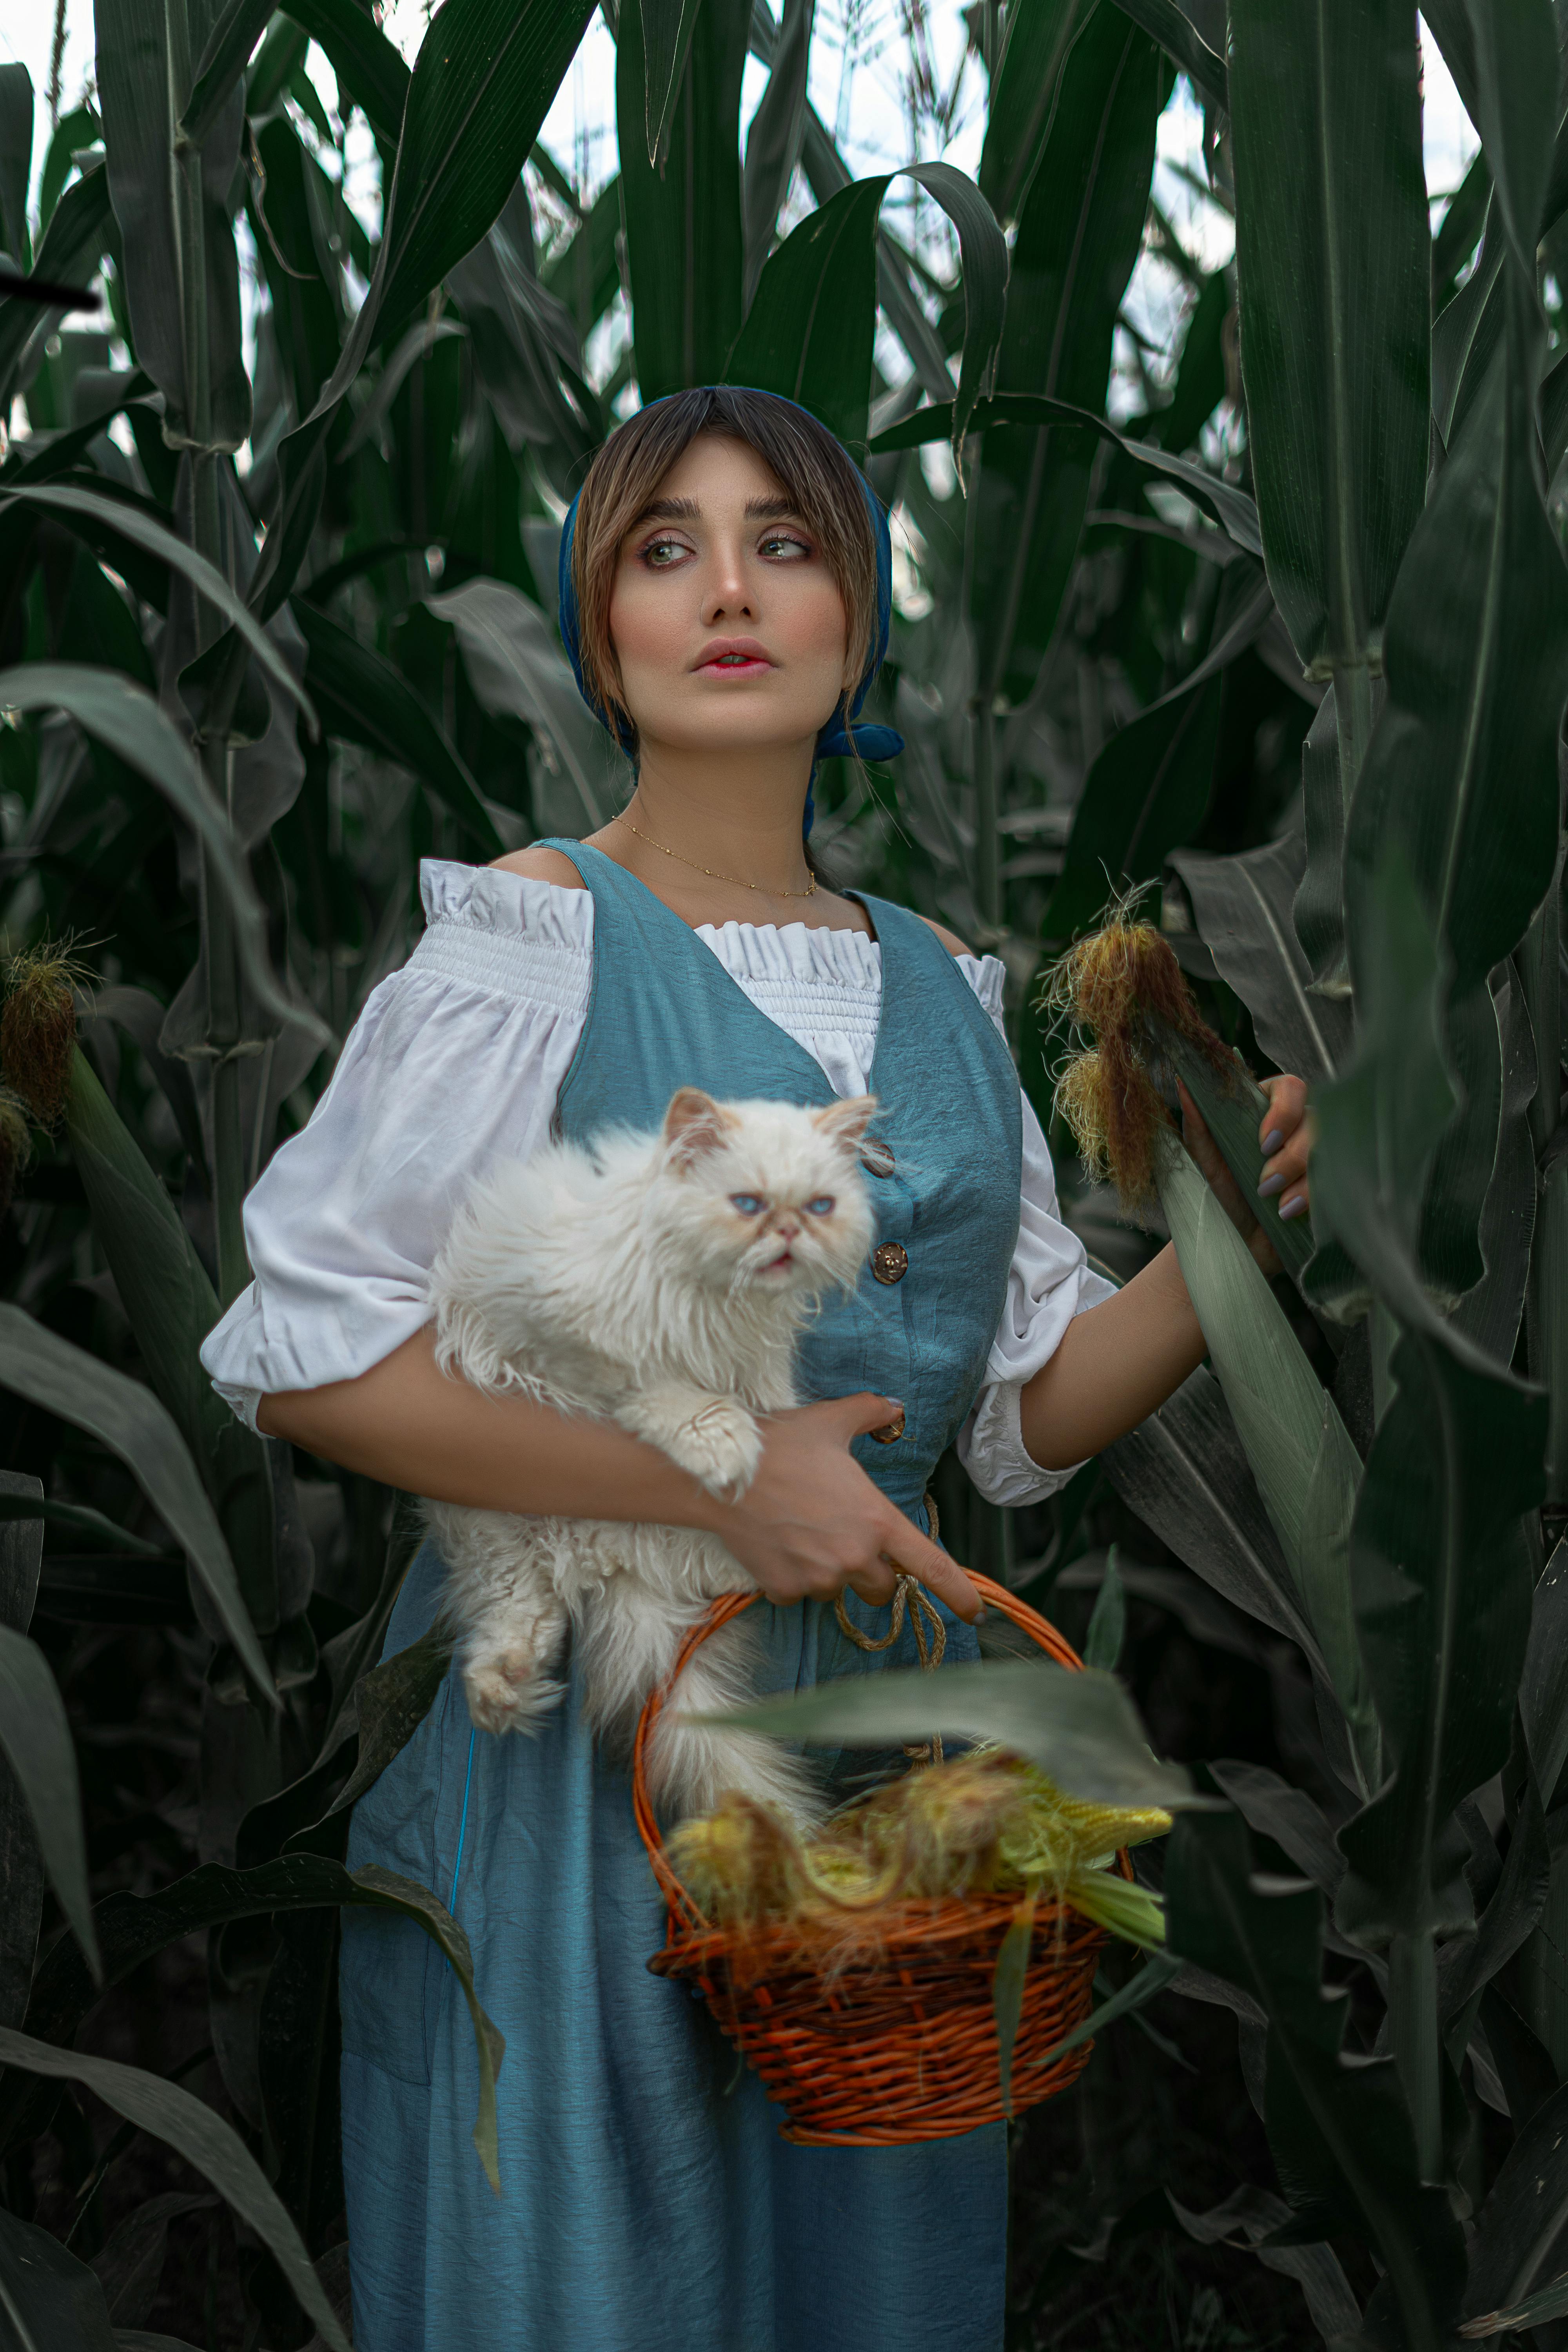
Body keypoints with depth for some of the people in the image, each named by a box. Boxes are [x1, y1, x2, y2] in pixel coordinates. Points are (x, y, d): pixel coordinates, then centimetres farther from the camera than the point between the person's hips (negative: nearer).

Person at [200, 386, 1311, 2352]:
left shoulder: (936, 986, 9)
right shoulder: (530, 942, -8)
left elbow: (1027, 1407, 11)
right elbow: (304, 1355, -14)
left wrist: (1215, 1252, -7)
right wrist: (715, 1478, -20)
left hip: (883, 1732, 5)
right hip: (580, 1736, -5)